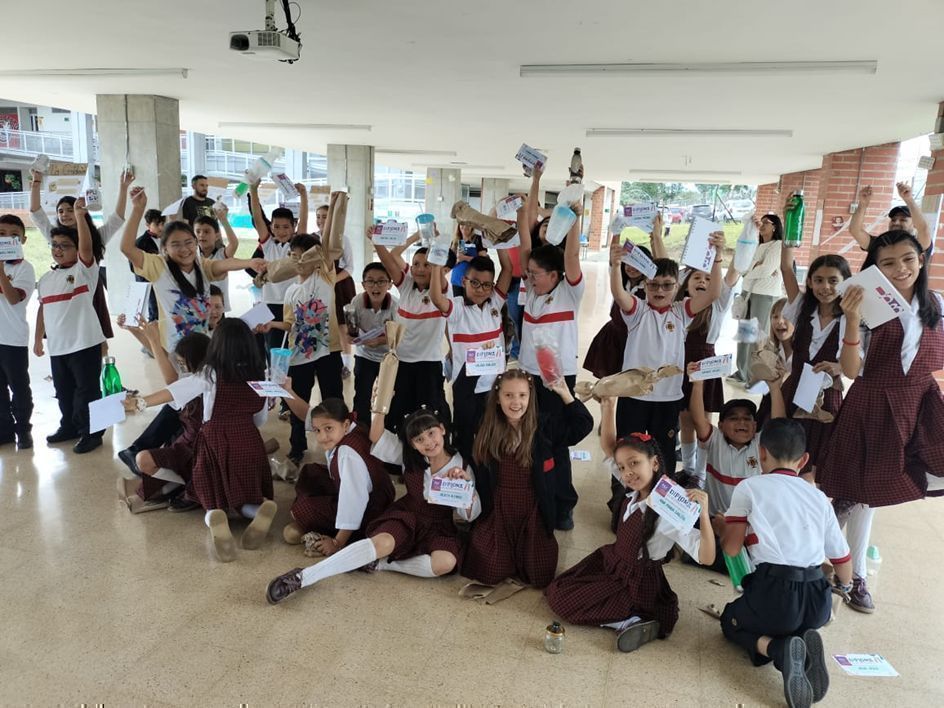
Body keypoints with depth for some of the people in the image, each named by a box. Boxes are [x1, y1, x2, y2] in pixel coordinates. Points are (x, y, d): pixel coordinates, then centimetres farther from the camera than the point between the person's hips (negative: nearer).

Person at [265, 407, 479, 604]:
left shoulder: (461, 466, -9)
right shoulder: (408, 456, -3)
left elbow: (470, 515, -8)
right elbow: (376, 436, -11)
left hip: (438, 527, 0)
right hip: (405, 516, 0)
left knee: (446, 562, -35)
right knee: (382, 542, -35)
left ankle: (380, 564, -23)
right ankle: (302, 577, -36)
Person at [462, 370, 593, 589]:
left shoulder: (544, 426, -8)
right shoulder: (487, 431, -4)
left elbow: (584, 425, -8)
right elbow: (476, 473, 5)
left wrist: (564, 393, -15)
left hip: (533, 513, 0)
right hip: (497, 513, 1)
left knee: (540, 577, 0)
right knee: (488, 573, -6)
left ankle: (525, 553, 33)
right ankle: (507, 553, 28)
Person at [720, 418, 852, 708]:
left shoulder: (749, 487, 4)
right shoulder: (819, 497, 15)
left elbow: (731, 549, 3)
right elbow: (842, 560, 21)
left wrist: (721, 526, 26)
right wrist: (843, 586, 44)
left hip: (774, 593, -4)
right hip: (818, 602, 4)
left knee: (731, 620, 27)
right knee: (794, 623, 37)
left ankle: (777, 648, -5)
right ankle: (801, 644, 0)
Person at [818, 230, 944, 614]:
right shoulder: (868, 307, -13)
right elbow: (851, 371, -19)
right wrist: (852, 321, -30)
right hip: (873, 405, -4)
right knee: (867, 493, 7)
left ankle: (851, 495, 12)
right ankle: (856, 575, 29)